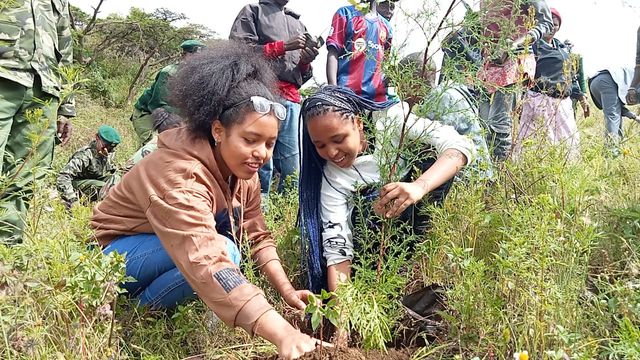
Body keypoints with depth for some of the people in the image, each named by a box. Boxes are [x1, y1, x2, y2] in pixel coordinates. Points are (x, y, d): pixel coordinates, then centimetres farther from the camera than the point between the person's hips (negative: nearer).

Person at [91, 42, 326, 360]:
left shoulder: (241, 166, -11)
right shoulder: (180, 177, -37)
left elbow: (256, 236, -7)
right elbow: (210, 265, -49)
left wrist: (287, 291, -18)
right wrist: (282, 334, -56)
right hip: (118, 254, -8)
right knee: (221, 249, -30)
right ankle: (144, 306, -7)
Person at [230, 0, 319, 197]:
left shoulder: (298, 24, 30)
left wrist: (306, 61, 4)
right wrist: (282, 46, -5)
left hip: (291, 100, 5)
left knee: (292, 167, -2)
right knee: (262, 164, -12)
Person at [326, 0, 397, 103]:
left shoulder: (387, 27, 23)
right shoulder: (347, 13, 9)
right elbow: (333, 53, 0)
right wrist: (332, 89, -12)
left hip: (378, 94, 5)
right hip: (346, 91, -4)